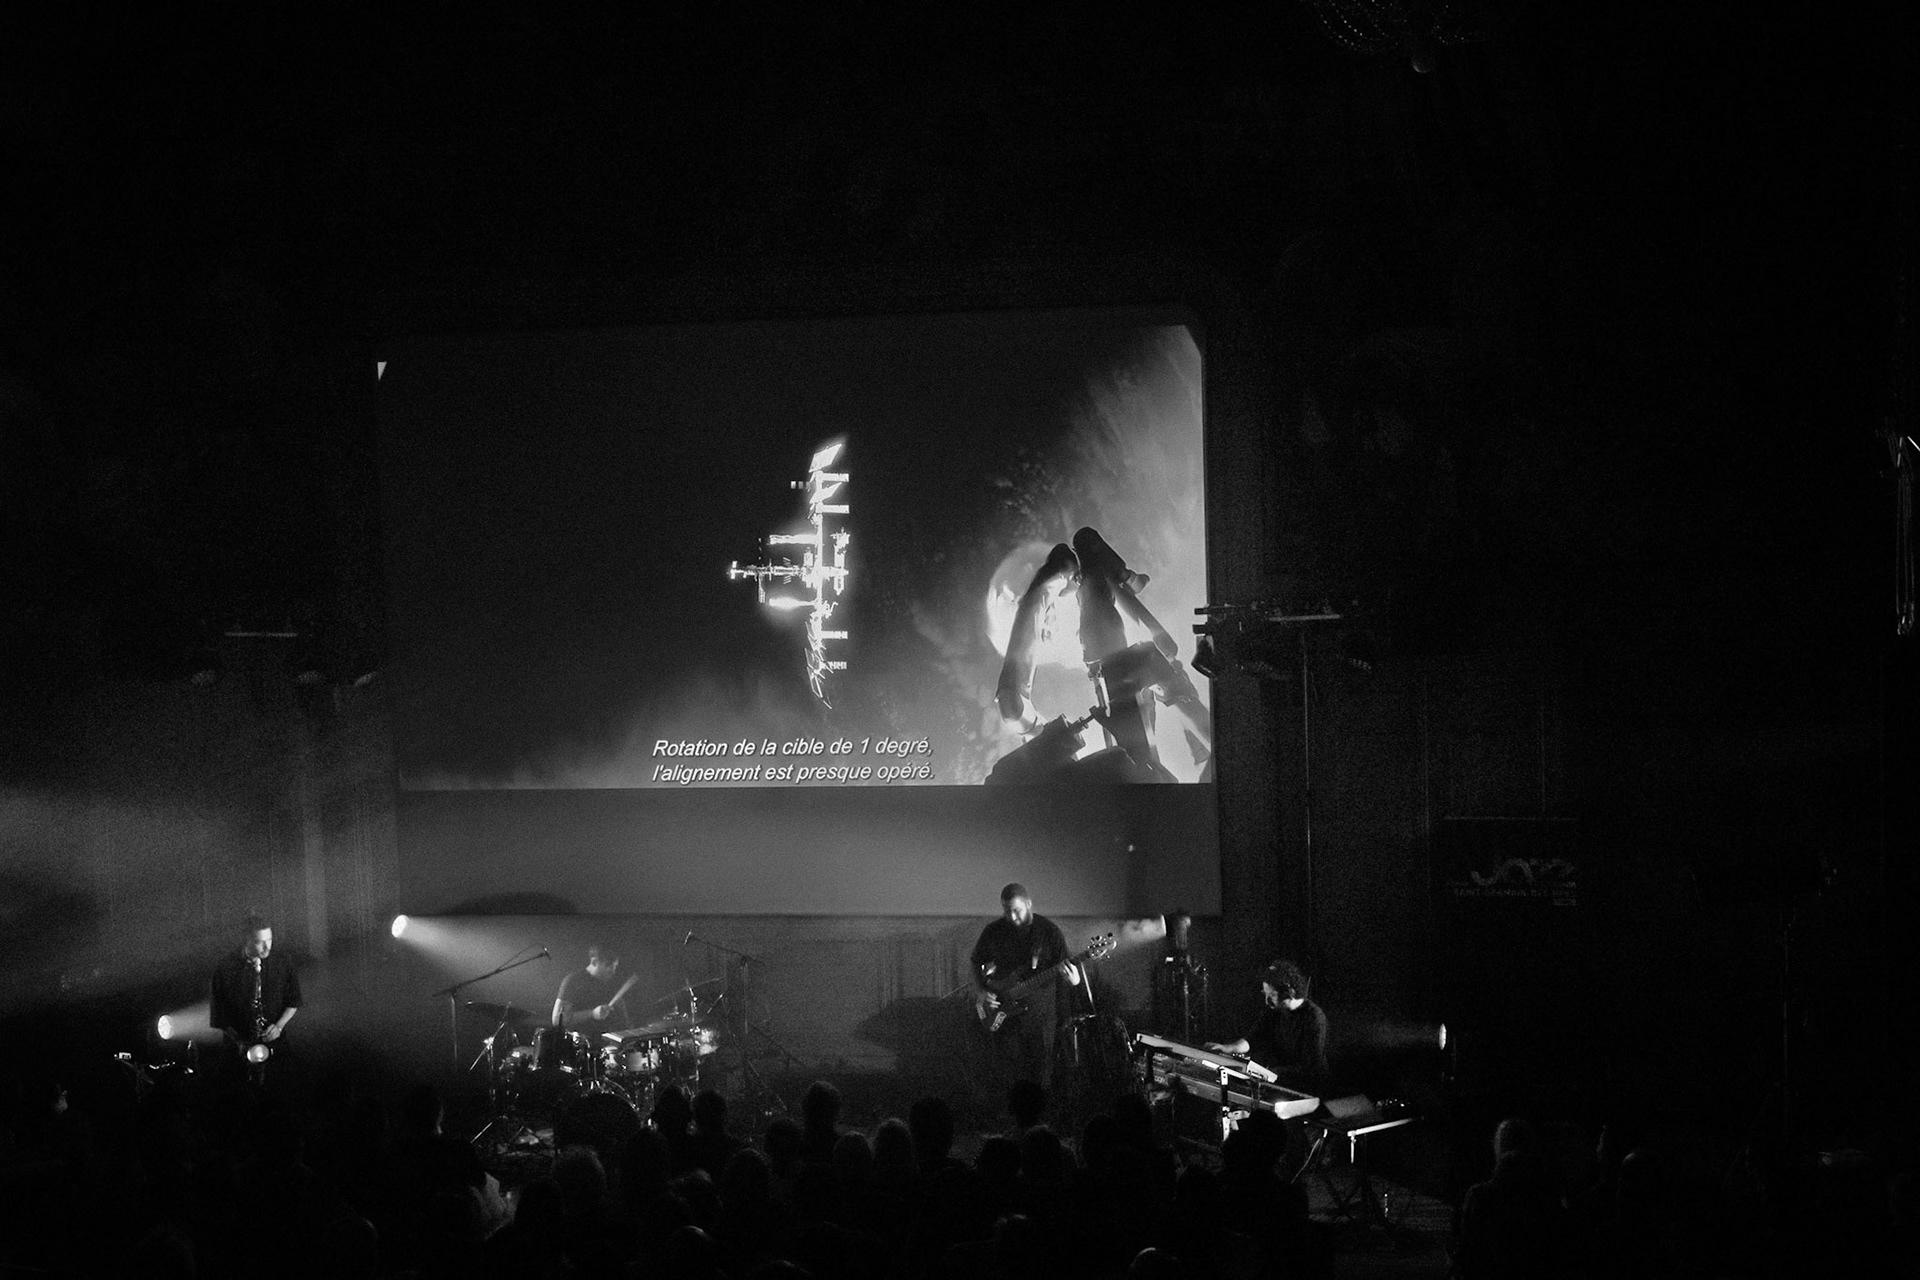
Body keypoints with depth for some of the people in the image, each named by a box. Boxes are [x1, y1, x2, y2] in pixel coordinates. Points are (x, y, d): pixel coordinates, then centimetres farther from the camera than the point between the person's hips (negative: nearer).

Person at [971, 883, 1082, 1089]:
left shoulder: (1049, 931, -5)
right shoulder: (993, 932, 0)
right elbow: (976, 963, 14)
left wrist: (1072, 980, -24)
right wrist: (979, 992, -2)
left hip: (1041, 1015, -2)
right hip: (1005, 1017, 2)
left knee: (1041, 1078, 2)